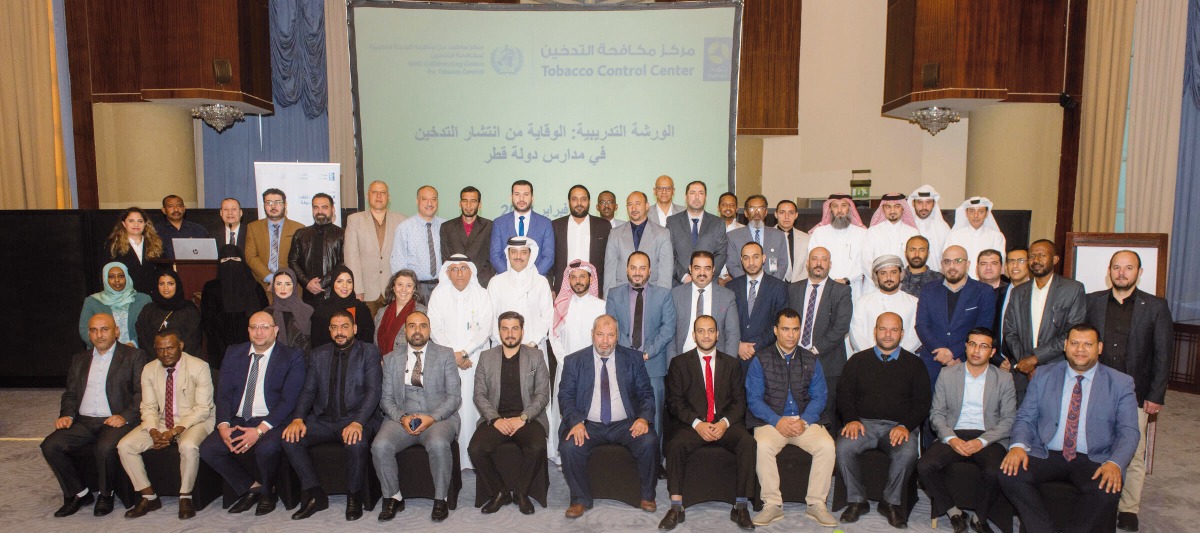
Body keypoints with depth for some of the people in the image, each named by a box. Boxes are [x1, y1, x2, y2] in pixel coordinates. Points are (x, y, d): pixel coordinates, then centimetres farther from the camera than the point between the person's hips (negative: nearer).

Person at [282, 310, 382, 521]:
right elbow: (308, 391, 9)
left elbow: (374, 390, -9)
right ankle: (314, 495, -5)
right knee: (290, 438, -20)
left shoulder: (369, 352, 1)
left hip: (356, 419, -4)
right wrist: (298, 418, -11)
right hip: (323, 420, 5)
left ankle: (354, 497, -8)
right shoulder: (318, 355, 15)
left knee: (357, 443, -35)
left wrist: (358, 423, -25)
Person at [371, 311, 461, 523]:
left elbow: (454, 396, 0)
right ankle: (393, 498, -2)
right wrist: (401, 417, -11)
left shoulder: (445, 355, 6)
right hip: (401, 419, 2)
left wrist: (432, 418, -15)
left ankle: (440, 499, -11)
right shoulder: (391, 359, 13)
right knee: (380, 446, -25)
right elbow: (386, 398, 9)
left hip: (439, 417, -2)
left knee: (439, 444, -33)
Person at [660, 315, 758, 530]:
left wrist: (725, 422, -12)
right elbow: (675, 401, 0)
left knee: (748, 442, -28)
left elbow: (739, 401, 8)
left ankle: (740, 507, -17)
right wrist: (697, 424, -14)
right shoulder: (679, 363, 8)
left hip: (725, 424, 1)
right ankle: (676, 508, -21)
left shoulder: (732, 363, 14)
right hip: (692, 424, -1)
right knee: (675, 445, -32)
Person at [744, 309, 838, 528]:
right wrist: (777, 421, -17)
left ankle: (816, 504, -11)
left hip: (805, 421, 2)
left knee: (827, 446, -26)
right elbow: (754, 399, -3)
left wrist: (804, 421, -13)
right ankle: (772, 505, -17)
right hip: (770, 421, -2)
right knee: (763, 446, -32)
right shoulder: (760, 360, 4)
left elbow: (819, 397, 5)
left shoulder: (811, 360, 12)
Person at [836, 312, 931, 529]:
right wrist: (852, 419, -9)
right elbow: (844, 395, 9)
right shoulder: (858, 360, 14)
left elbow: (922, 403, 7)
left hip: (898, 426, 0)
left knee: (907, 453, -32)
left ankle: (891, 502, -7)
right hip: (864, 423, 0)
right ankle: (857, 500, -8)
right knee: (843, 448, -29)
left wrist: (906, 426, -10)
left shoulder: (913, 363, 12)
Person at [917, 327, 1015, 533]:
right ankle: (953, 512, 0)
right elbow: (936, 413, 6)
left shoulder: (1004, 379, 7)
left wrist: (982, 441, -14)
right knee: (924, 466, -25)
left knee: (994, 472, -32)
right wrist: (951, 439, -12)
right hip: (954, 435, 1)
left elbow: (1008, 420, 2)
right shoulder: (948, 374, 8)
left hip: (988, 437, -1)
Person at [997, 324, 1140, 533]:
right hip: (1046, 455, 1)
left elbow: (1128, 432, -1)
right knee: (1009, 474, -26)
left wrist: (1114, 463, -21)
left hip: (1093, 461, -1)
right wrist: (1018, 445, -15)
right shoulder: (1044, 375, 9)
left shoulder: (1121, 384, 6)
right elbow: (1025, 417, 6)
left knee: (1108, 489, -33)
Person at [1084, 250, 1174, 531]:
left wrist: (1156, 396, -3)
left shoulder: (1156, 307, 2)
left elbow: (1163, 355, 2)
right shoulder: (1092, 301, 5)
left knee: (1133, 454, 4)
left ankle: (1128, 510, 18)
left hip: (1135, 395, -1)